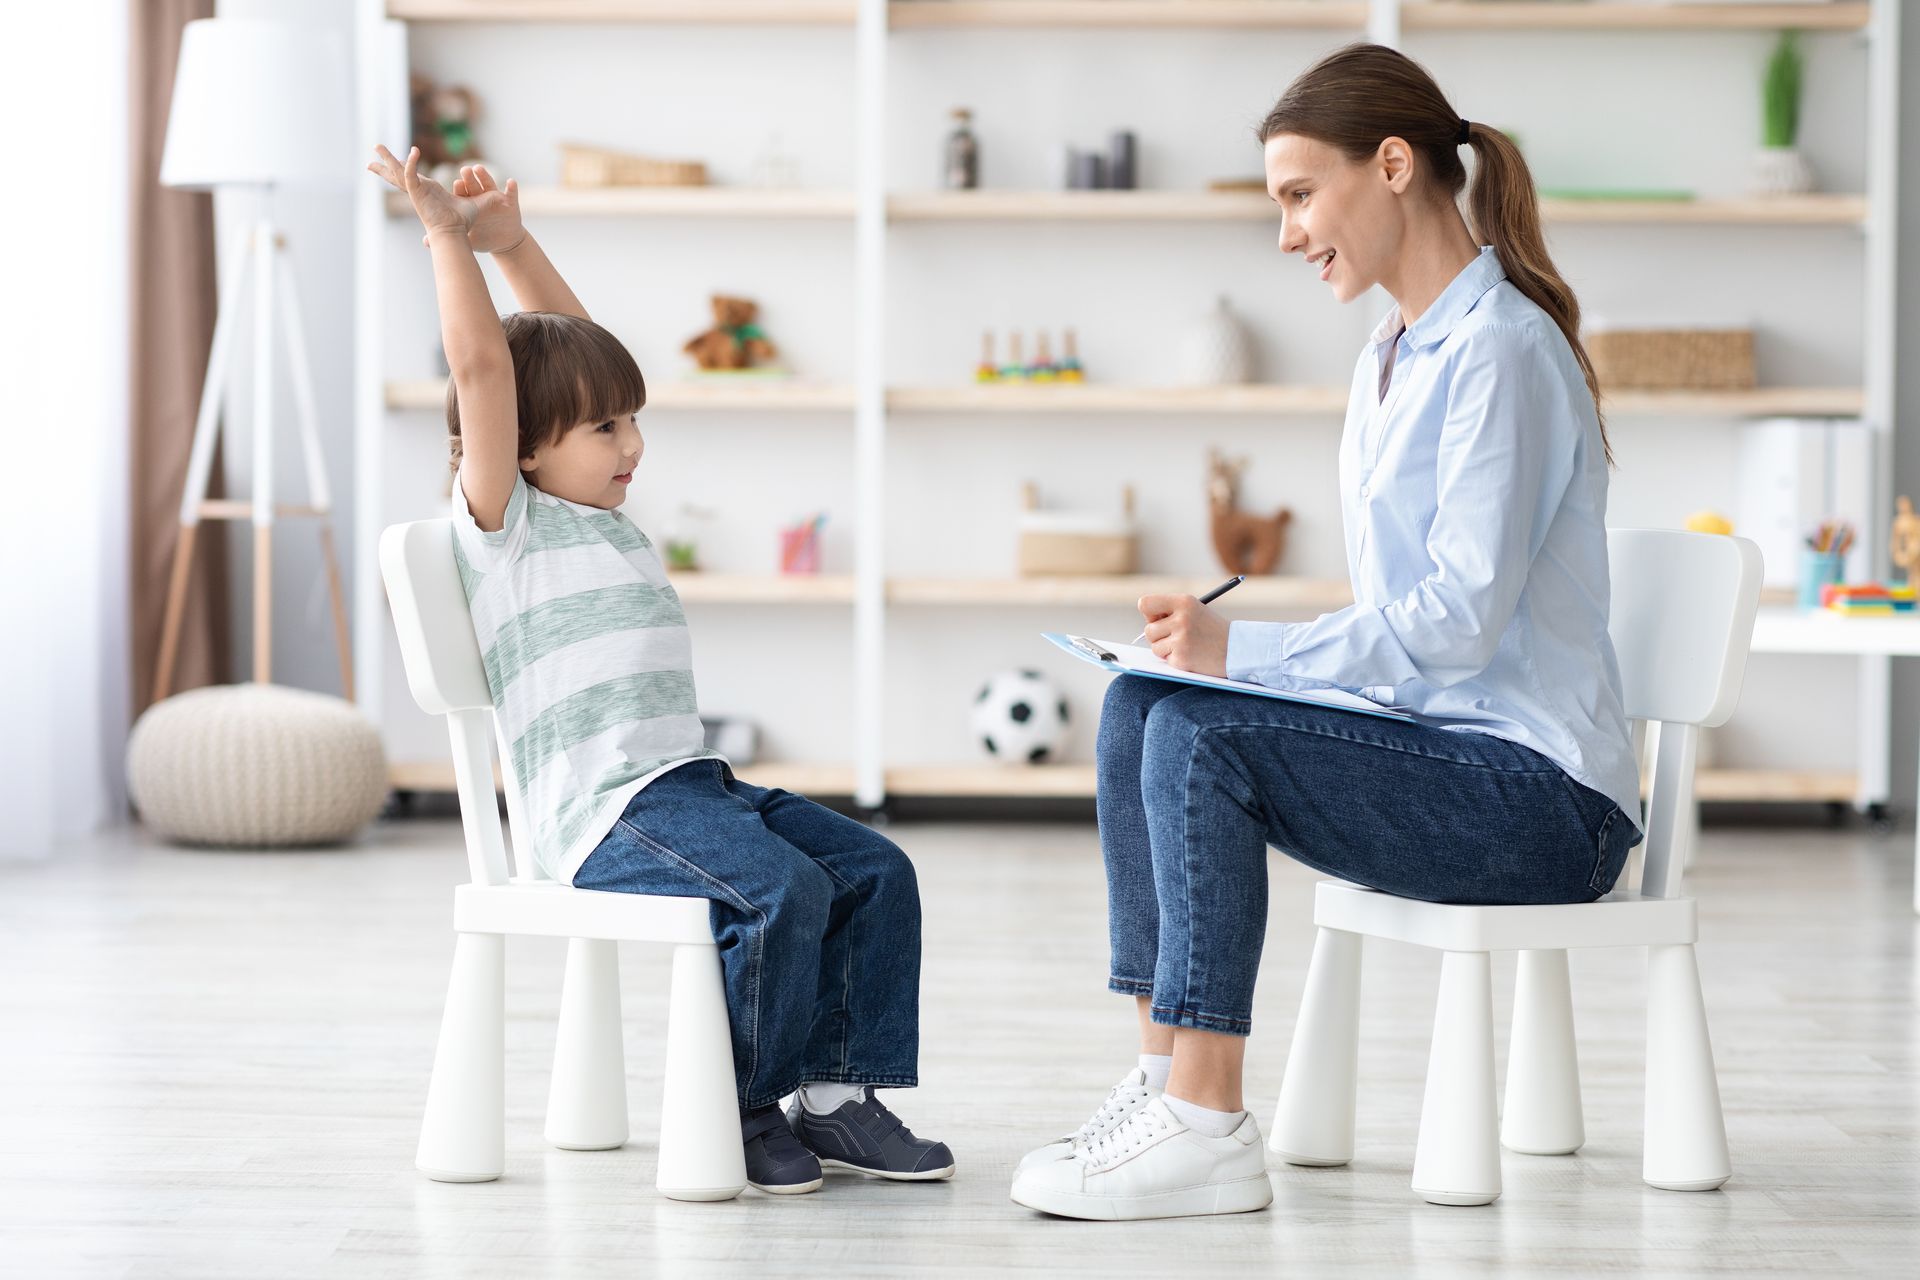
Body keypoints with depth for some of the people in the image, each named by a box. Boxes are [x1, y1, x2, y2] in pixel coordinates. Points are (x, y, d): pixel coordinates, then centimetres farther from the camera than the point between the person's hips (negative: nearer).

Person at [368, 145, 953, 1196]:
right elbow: (482, 368, -12)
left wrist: (513, 243, 24)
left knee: (877, 871, -3)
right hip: (607, 811, -9)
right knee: (783, 888, -28)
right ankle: (735, 1111, -12)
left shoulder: (599, 516, 22)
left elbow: (574, 347, 29)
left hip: (692, 780, 9)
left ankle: (836, 1092, 0)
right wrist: (450, 239, -9)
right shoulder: (504, 521, -1)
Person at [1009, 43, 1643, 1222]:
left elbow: (1459, 621, -22)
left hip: (1538, 793, -9)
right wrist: (1219, 645, 3)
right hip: (1444, 747, 9)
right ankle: (1169, 1071, -5)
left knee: (1203, 735, -24)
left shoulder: (1499, 350, -15)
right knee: (1142, 704, -3)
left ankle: (1206, 1128, -21)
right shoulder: (1395, 358, 16)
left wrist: (1242, 650, -17)